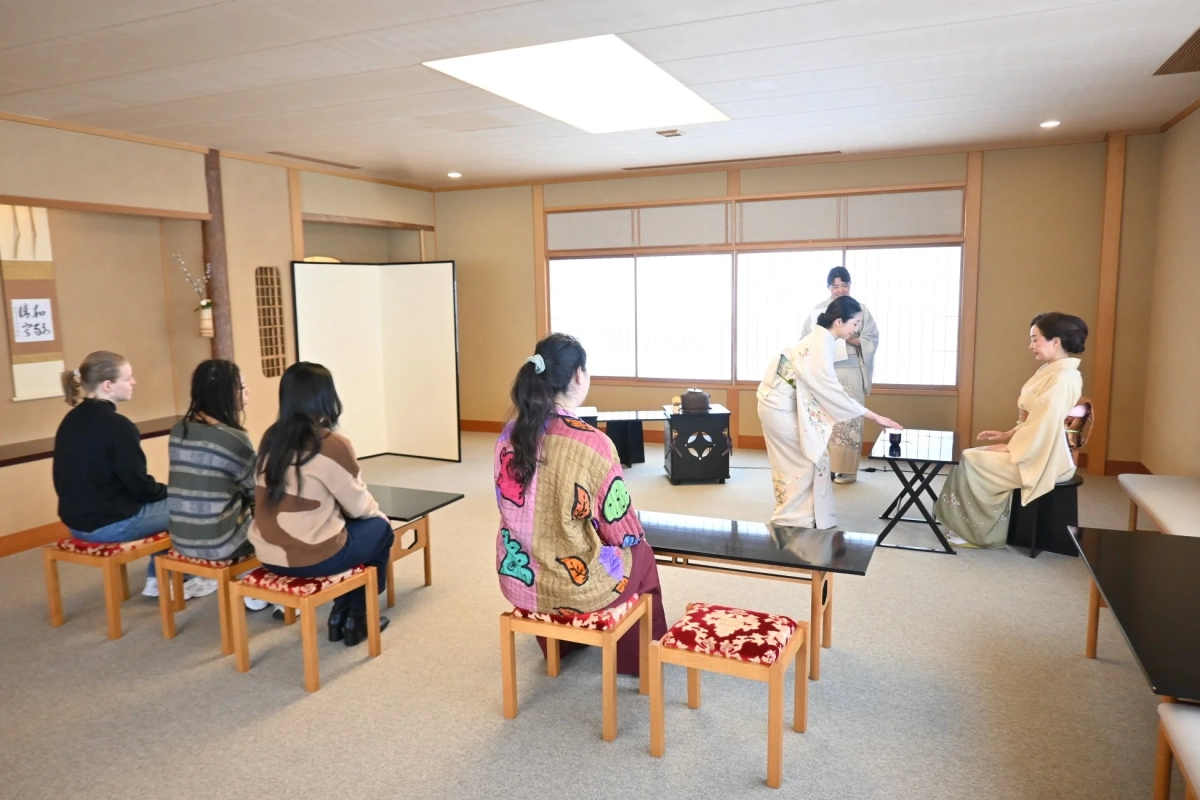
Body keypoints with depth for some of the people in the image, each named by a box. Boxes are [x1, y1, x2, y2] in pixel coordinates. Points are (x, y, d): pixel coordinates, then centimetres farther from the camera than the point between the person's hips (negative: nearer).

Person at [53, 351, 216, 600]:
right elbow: (140, 487, -18)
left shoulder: (70, 421, 5)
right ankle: (181, 581, 24)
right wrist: (170, 491, 3)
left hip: (77, 520, 9)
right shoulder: (116, 425, -21)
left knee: (162, 503, 24)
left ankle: (157, 580, 27)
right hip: (111, 524, -9)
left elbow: (93, 476, 14)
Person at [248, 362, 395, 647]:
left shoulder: (271, 439, 3)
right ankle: (355, 617, 27)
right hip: (311, 558, -7)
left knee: (349, 525, 29)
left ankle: (341, 613, 32)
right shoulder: (332, 445, -18)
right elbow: (358, 506, -7)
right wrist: (376, 510, 16)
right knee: (379, 528, 18)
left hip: (268, 555, 7)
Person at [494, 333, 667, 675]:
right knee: (641, 554, 26)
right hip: (577, 588, -5)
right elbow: (623, 532, -14)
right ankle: (637, 655, 44)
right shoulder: (592, 443, -23)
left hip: (517, 580, 5)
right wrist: (633, 535, 9)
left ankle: (559, 643, 54)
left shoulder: (510, 434, -6)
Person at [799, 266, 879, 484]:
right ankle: (824, 466, 9)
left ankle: (847, 469, 6)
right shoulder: (818, 310, 8)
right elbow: (805, 340, 7)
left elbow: (873, 340, 0)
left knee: (848, 420, -1)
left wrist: (851, 338, -15)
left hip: (851, 373, -1)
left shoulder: (860, 309, 4)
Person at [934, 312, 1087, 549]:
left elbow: (1045, 425, -24)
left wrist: (1010, 447, -14)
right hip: (1036, 451, 10)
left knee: (971, 462, -13)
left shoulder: (1062, 379, -20)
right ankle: (976, 528, 6)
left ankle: (981, 533, 0)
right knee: (972, 457, 4)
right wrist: (1009, 434, 8)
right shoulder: (1052, 371, 12)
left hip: (1043, 459, -10)